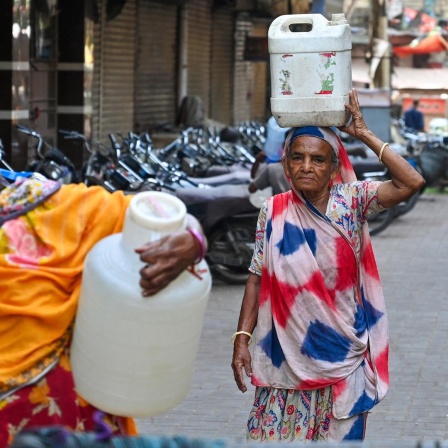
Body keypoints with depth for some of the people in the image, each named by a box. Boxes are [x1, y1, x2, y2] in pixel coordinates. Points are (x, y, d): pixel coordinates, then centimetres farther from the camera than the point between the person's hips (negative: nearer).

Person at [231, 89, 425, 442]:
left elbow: (412, 183, -19)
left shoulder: (351, 201, -5)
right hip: (288, 357, 1)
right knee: (275, 435, 3)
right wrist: (242, 340, -4)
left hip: (342, 357, -1)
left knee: (338, 436, 5)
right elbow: (257, 280, 3)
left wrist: (364, 134, -15)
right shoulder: (274, 211, -1)